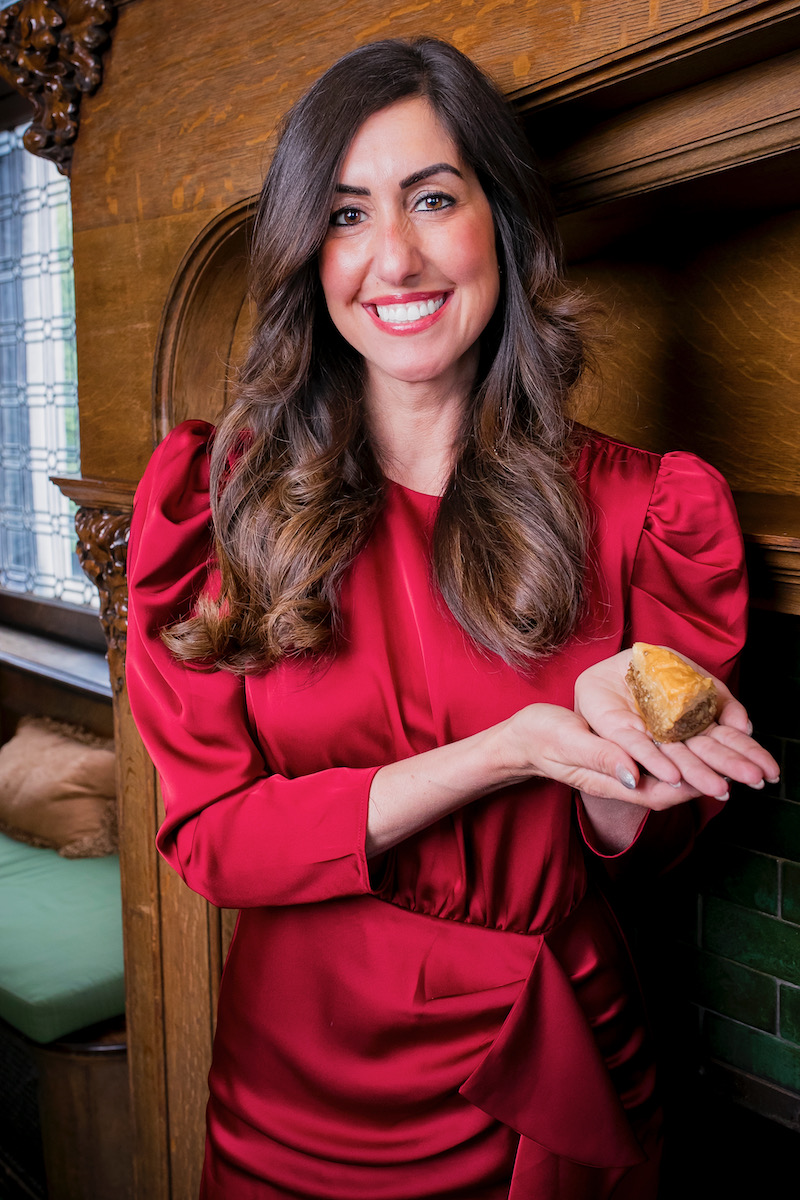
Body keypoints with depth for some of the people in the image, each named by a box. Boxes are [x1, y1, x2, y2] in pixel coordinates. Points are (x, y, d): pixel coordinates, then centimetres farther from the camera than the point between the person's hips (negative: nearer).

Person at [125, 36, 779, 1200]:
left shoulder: (639, 509, -10)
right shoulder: (212, 496, -13)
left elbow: (637, 842, -3)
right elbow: (208, 833, -14)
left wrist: (620, 745, -27)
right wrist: (509, 752, -26)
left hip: (556, 1071, 1)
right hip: (301, 1091, 0)